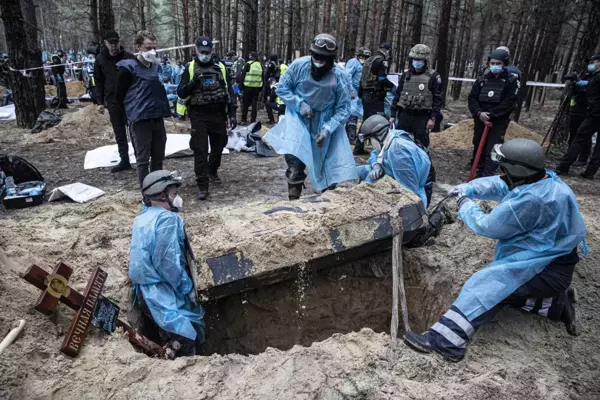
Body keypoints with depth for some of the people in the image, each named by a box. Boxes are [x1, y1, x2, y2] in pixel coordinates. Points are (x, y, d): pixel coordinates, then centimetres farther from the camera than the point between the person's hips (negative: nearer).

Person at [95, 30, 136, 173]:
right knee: (119, 133, 8)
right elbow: (98, 82, 10)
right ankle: (124, 160, 16)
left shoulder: (129, 57, -4)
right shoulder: (100, 59, 6)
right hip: (112, 101, 4)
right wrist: (100, 101, 5)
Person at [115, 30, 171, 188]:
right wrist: (133, 111, 3)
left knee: (158, 158, 13)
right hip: (140, 120, -6)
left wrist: (161, 107, 12)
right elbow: (119, 95, -5)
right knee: (143, 160, 0)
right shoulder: (128, 68, -9)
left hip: (158, 119, 6)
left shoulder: (156, 66, 10)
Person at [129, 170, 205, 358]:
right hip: (162, 293, -10)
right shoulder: (167, 218, -17)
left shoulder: (142, 218, 11)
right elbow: (167, 263, -23)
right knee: (188, 339, -4)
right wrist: (188, 288, -13)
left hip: (145, 291, 10)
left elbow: (147, 257, 15)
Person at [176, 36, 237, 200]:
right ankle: (202, 185, -2)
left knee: (218, 146, 15)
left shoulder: (220, 67, 7)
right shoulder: (190, 68, 2)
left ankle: (212, 172, 41)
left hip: (218, 114, 3)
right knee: (200, 150, -6)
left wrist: (232, 114, 2)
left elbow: (229, 91, 9)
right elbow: (181, 93, -4)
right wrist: (193, 81, -20)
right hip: (199, 115, -3)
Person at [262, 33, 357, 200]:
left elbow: (343, 109, -12)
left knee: (328, 168, 10)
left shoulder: (340, 77, -17)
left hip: (325, 123, 1)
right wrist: (299, 104, -19)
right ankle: (294, 200, 2)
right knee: (295, 162, -16)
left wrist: (328, 129, -26)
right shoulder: (299, 65, -15)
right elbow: (281, 89, -4)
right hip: (298, 119, -1)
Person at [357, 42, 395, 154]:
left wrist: (360, 94, 24)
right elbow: (382, 79, -19)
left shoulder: (369, 60, 17)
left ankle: (359, 147, 19)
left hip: (366, 95, 9)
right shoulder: (382, 61, -10)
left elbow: (363, 79, 19)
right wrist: (392, 85, -4)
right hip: (375, 96, -9)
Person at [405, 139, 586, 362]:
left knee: (488, 285, -24)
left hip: (548, 269, -10)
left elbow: (488, 226, -20)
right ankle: (556, 303, 15)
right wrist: (467, 189, -3)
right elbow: (496, 185, 13)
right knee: (500, 287, 13)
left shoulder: (531, 199, -29)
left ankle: (443, 341, -31)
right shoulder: (542, 180, 1)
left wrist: (465, 205, -4)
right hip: (547, 259, 10)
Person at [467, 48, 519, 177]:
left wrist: (491, 114, -19)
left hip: (498, 122, -4)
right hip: (480, 120, 4)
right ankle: (480, 174, 25)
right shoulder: (482, 79, 8)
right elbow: (472, 98, 1)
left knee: (492, 151, -10)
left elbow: (509, 103, -11)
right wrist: (479, 113, -17)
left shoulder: (512, 81, -2)